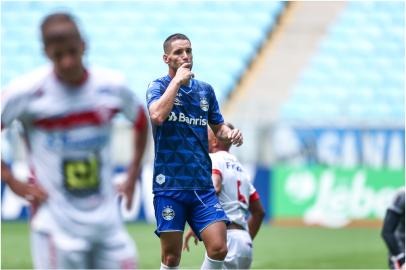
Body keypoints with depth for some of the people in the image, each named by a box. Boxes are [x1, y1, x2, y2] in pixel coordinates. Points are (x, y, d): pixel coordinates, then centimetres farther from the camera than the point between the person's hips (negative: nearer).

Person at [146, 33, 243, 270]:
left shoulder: (205, 90, 13)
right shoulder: (158, 86, -1)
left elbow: (218, 127, 25)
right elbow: (157, 115, -22)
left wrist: (231, 134, 2)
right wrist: (177, 81, -15)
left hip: (202, 185, 4)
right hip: (169, 185, -4)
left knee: (218, 248, -10)